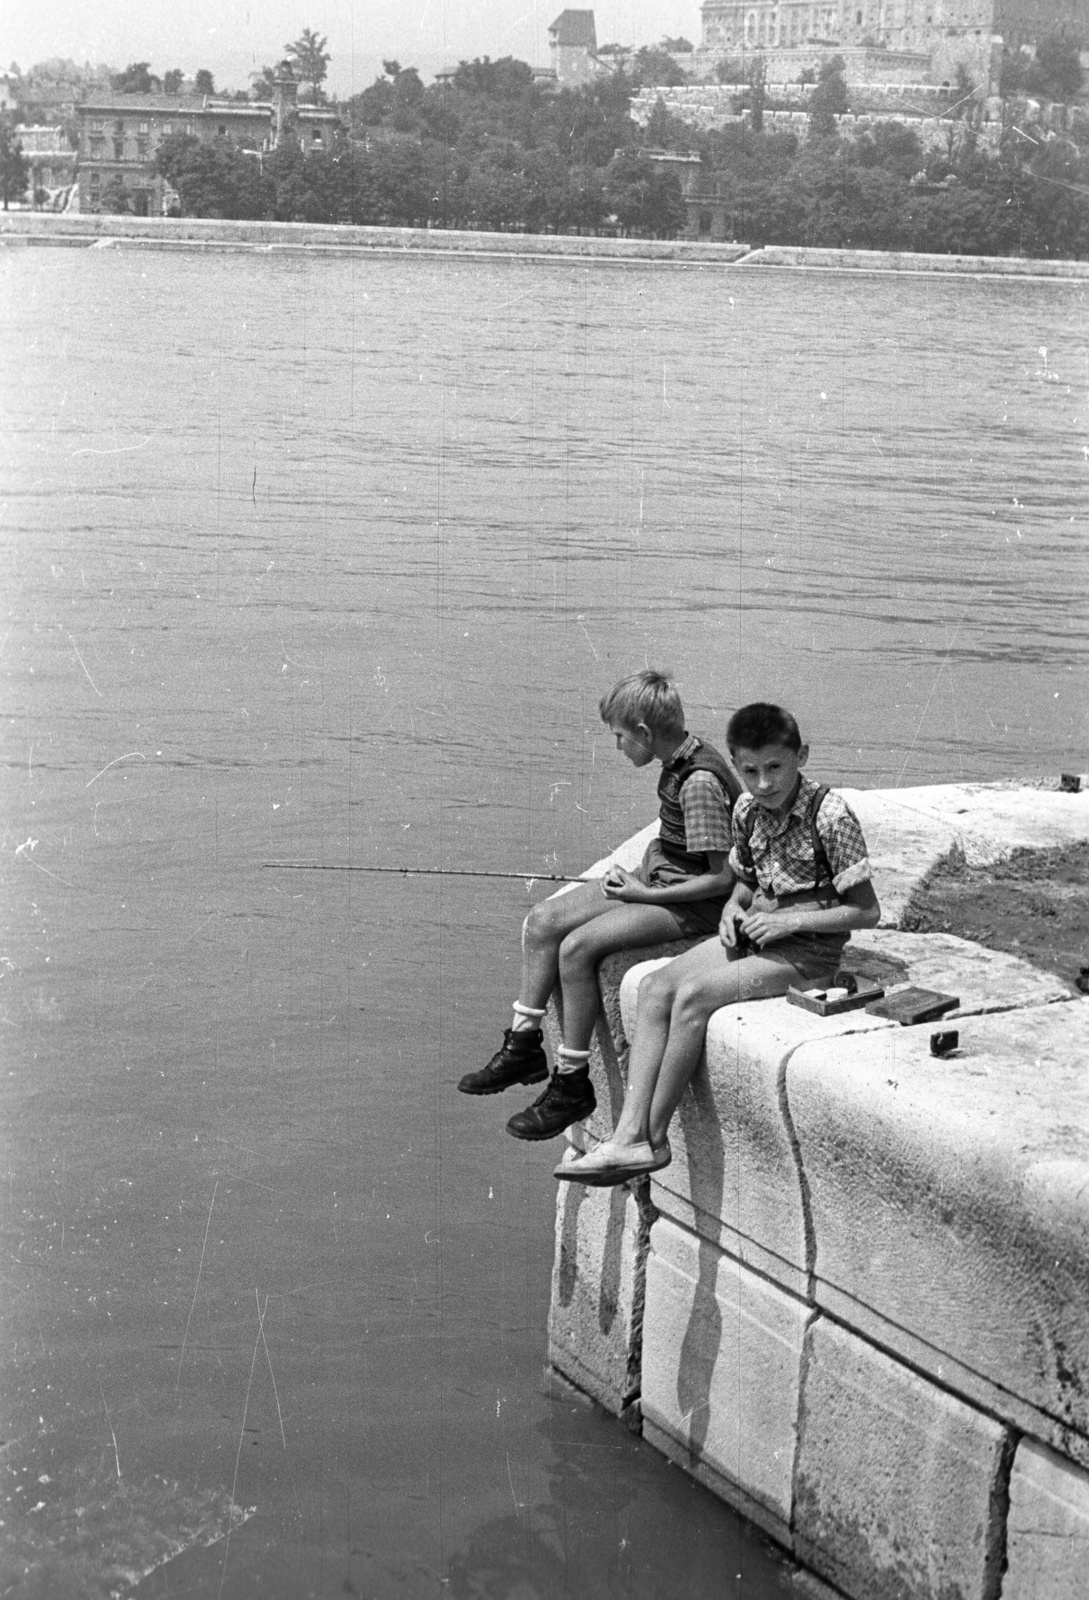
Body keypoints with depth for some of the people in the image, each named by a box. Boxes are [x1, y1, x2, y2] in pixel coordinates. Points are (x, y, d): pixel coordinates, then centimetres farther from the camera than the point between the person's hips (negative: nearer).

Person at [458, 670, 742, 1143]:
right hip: (657, 875, 10)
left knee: (577, 947, -24)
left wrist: (645, 893, -17)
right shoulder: (679, 760, 5)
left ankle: (571, 1083, -13)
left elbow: (721, 877, -24)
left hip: (692, 902, -10)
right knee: (542, 921, 0)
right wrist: (640, 871, 3)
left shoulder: (699, 782, -24)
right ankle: (523, 1046, 10)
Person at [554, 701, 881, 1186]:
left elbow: (867, 912, -13)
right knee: (655, 987, -14)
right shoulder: (746, 812, 6)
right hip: (754, 934, 8)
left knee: (693, 995, -26)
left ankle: (653, 1138, -15)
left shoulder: (831, 815, -16)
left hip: (808, 949, -7)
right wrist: (733, 908, 1)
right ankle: (629, 1136, -23)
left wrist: (791, 920, -18)